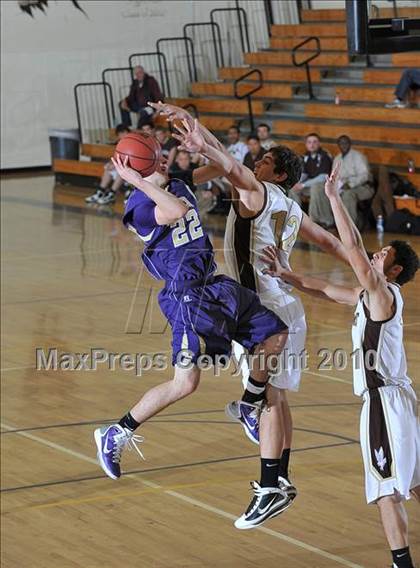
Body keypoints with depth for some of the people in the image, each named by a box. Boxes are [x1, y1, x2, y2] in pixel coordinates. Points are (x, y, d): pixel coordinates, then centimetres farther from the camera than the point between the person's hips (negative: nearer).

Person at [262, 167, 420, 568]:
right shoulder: (367, 296, 14)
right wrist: (284, 275, 18)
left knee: (387, 488, -12)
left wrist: (333, 198, -18)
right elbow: (324, 290, 25)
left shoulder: (383, 294, -12)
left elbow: (353, 247, -21)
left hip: (385, 399, -11)